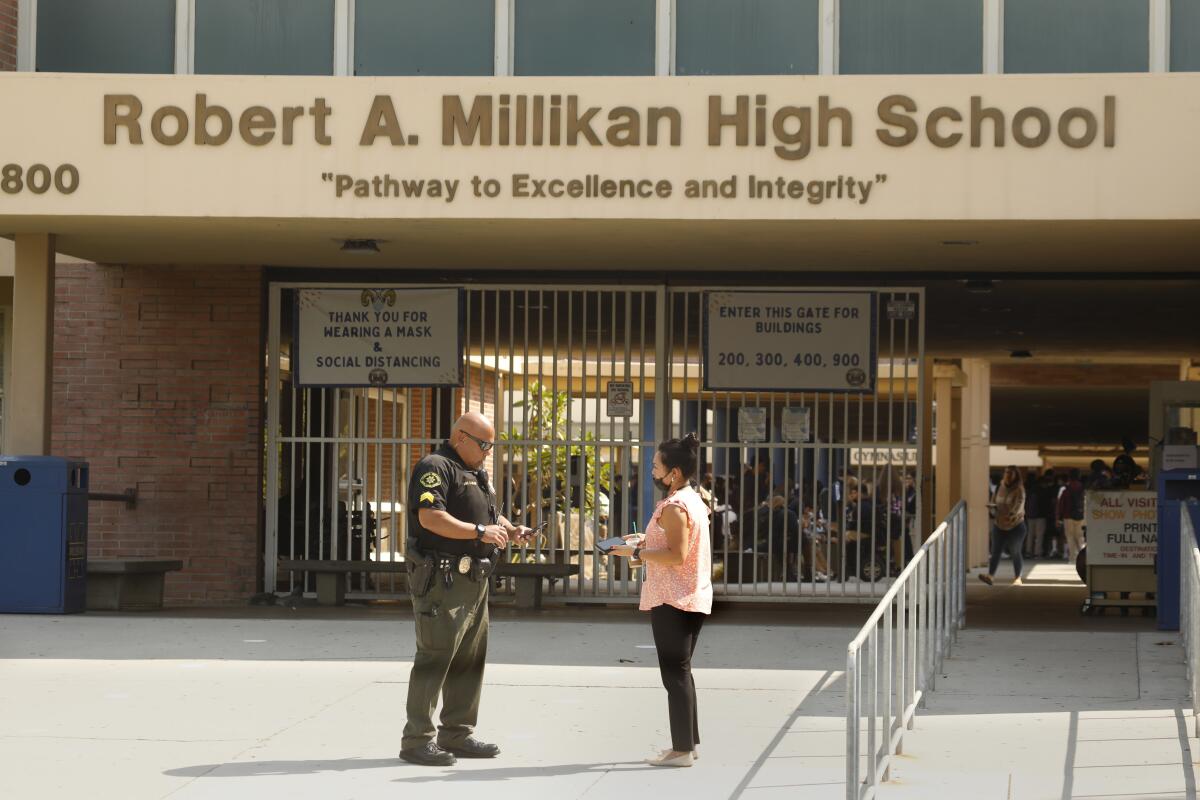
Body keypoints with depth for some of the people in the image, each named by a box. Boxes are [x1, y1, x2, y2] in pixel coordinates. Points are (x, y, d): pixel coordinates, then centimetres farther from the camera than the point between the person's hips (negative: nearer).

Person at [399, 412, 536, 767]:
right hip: (443, 580, -10)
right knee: (435, 657, -9)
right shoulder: (435, 467, -10)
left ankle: (457, 734, 22)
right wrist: (480, 531, -25)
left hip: (474, 580, 10)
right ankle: (417, 740, -6)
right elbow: (430, 517, -23)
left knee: (470, 659, 13)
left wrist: (510, 529, 8)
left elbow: (491, 514, 30)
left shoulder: (476, 473, 21)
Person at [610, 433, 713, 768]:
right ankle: (689, 741, 23)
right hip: (694, 599, 10)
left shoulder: (673, 507, -17)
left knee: (674, 673, -4)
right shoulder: (694, 500, 13)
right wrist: (647, 541, 16)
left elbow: (677, 556, -23)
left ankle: (682, 749, -2)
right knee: (681, 670, 17)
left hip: (672, 601, -10)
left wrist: (637, 553, -16)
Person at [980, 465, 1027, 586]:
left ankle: (1017, 577, 16)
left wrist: (1012, 514, -44)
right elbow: (994, 501, 18)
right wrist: (993, 507, -3)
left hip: (1016, 525, -4)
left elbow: (1020, 504, -28)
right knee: (995, 551, -6)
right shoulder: (1000, 487, 4)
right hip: (999, 525, 4)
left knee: (1015, 552, 5)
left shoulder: (1019, 490, -12)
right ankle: (991, 575, -12)